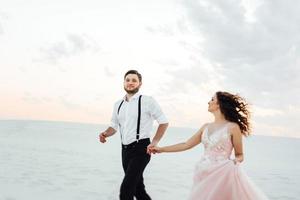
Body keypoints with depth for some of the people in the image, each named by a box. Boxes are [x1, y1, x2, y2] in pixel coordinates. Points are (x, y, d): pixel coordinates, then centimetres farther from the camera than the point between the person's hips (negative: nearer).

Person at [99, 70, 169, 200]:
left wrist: (154, 142, -11)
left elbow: (164, 122, -3)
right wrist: (105, 134, -3)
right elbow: (114, 126, 19)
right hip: (125, 150, 7)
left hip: (141, 149, -7)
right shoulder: (118, 104, 11)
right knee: (137, 188, 16)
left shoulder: (147, 101, -7)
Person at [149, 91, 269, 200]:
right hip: (204, 175, 5)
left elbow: (239, 154, 3)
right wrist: (161, 149, 16)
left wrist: (236, 161, -19)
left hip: (223, 175, -5)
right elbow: (186, 145, 14)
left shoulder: (233, 127, -6)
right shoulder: (206, 127, 10)